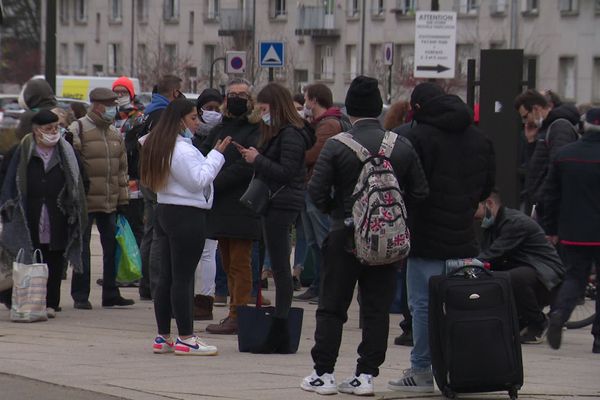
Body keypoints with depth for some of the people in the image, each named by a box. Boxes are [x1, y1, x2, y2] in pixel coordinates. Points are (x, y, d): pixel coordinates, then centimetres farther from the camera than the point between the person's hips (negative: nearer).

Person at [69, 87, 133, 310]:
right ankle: (80, 296, 7)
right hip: (85, 202, -6)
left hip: (110, 202, 6)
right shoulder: (78, 130, -7)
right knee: (82, 249, 0)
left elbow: (122, 168, 19)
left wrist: (122, 199, 16)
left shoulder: (115, 133, 14)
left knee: (112, 248, 8)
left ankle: (111, 294, 17)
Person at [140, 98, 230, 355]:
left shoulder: (159, 146, 14)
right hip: (187, 216, -10)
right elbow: (198, 180, -17)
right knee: (183, 277, -7)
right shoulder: (182, 150, -16)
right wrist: (217, 155, -12)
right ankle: (186, 338, -5)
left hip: (165, 212, 10)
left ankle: (163, 336, 14)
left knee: (167, 276, 11)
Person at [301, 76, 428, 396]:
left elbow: (316, 190, -11)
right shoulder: (402, 146, -1)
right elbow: (419, 191, 2)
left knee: (332, 308, 6)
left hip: (344, 236, -3)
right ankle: (366, 375, 6)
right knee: (377, 309, 7)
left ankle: (323, 374, 7)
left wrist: (334, 210, 8)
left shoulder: (336, 146, -10)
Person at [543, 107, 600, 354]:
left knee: (575, 276, 15)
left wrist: (551, 229, 16)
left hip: (572, 233, 4)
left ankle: (559, 312, -13)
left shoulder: (564, 155, 4)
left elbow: (551, 195, 9)